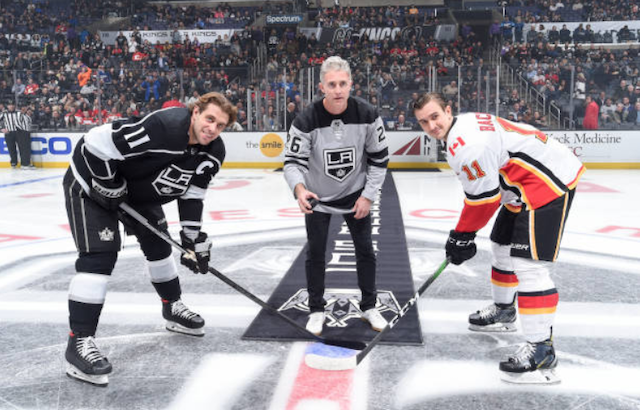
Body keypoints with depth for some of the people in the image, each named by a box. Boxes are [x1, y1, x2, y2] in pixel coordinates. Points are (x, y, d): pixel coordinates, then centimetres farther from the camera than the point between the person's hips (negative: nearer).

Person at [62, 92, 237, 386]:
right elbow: (95, 142, -34)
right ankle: (79, 342, -12)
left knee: (158, 243, 15)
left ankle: (172, 308, 36)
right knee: (100, 256, -17)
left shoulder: (213, 152, -10)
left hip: (139, 191, 8)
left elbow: (191, 194, 0)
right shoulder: (162, 127, -37)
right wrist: (109, 187, -23)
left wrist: (195, 240, -1)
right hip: (92, 181, -8)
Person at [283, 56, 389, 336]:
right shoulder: (306, 121, -23)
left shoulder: (367, 115, -17)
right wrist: (299, 189, -41)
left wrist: (368, 196, -10)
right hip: (318, 197, -1)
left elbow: (379, 158, -7)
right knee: (315, 253, 4)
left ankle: (369, 307, 25)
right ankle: (316, 310, 22)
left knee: (365, 250, 7)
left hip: (356, 194, 2)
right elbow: (293, 162, -21)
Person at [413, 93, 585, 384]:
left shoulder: (466, 144, -23)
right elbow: (479, 189, 18)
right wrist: (464, 232, 18)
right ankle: (503, 311, 44)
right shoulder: (465, 125, 11)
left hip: (549, 182, -12)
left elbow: (484, 196, -21)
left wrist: (462, 235, -7)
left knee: (528, 264, -16)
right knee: (503, 247, 23)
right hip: (523, 186, 12)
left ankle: (541, 349, -12)